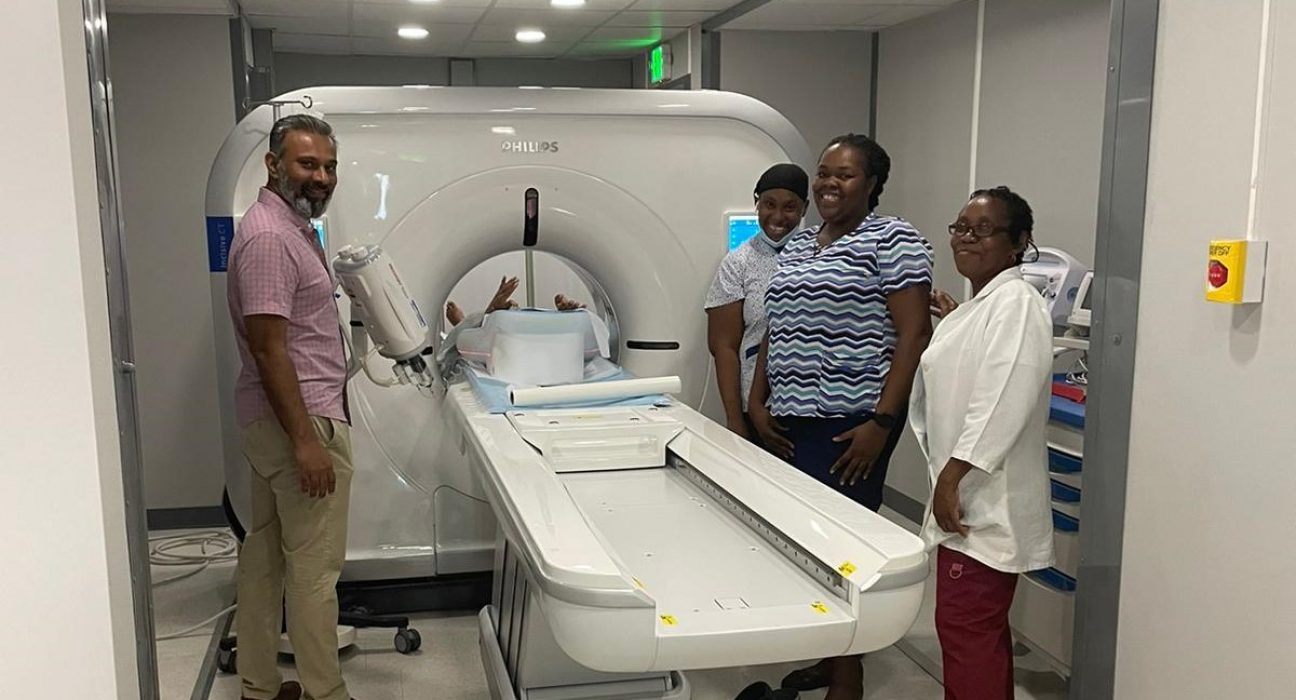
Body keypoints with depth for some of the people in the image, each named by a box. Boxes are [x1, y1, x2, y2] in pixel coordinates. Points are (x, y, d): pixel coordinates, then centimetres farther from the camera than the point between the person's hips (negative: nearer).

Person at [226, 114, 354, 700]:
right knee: (314, 568, -1)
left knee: (266, 553, 15)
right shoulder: (269, 235, -18)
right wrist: (306, 441, -24)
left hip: (274, 420, 10)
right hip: (301, 420, -10)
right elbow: (268, 348, -23)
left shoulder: (293, 226, 14)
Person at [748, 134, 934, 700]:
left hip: (850, 422, -7)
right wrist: (758, 402, 10)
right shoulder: (798, 245, 17)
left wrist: (882, 423, -17)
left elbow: (914, 335, -12)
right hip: (792, 420, 7)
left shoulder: (893, 240, -5)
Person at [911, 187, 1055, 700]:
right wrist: (950, 325, 21)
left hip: (985, 505, -10)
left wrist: (952, 475, -24)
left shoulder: (1015, 302, -14)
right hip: (966, 497, 10)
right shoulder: (975, 307, 17)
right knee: (981, 628, 18)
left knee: (965, 629, -6)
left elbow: (1002, 401, -24)